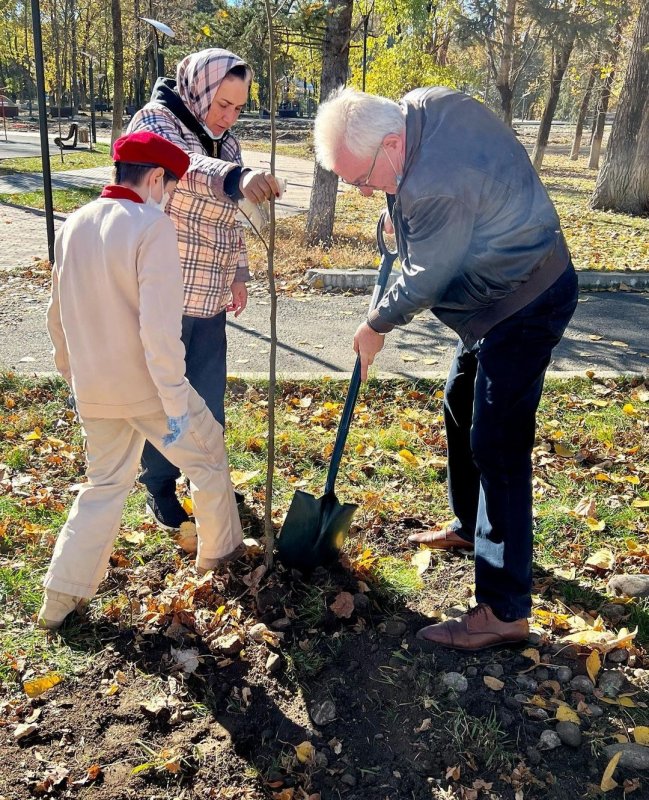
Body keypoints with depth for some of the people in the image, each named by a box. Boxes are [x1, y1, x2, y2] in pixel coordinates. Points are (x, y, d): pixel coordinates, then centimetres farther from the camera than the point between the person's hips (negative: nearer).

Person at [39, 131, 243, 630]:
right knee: (208, 456, 18)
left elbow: (59, 315, 13)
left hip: (94, 392, 7)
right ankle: (219, 550, 35)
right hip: (147, 387, -6)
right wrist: (177, 407, -18)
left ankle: (60, 597, 21)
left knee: (105, 484, 21)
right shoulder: (152, 227, -16)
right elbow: (160, 329, -23)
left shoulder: (74, 225, 5)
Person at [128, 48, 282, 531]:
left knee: (210, 395, 13)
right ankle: (160, 487, 24)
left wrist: (238, 274, 14)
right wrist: (237, 178, -52)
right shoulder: (155, 120, -10)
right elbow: (184, 163, -34)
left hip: (209, 297, 6)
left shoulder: (226, 144, 11)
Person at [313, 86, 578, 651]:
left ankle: (505, 610, -1)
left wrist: (376, 327, -3)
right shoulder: (423, 104, -4)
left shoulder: (437, 188, -33)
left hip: (525, 307, -10)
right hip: (503, 291, 10)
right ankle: (469, 525, 40)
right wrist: (398, 208, 7)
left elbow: (424, 280, -19)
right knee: (461, 408, 21)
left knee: (496, 447, -10)